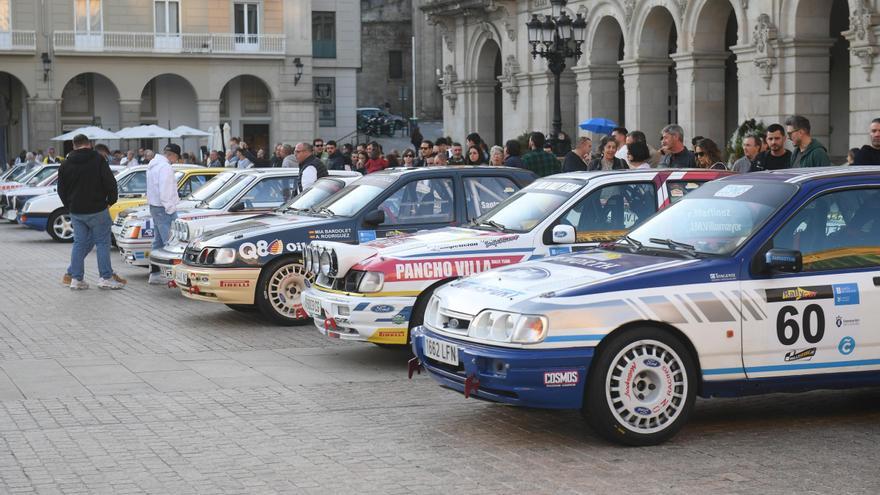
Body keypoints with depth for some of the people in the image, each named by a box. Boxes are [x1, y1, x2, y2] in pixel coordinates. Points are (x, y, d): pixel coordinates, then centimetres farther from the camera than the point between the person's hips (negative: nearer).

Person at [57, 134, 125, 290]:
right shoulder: (98, 160, -7)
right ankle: (106, 277, 3)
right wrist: (111, 200, 4)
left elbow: (61, 189, 11)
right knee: (102, 242, 3)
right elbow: (110, 182, -11)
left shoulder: (65, 164, 6)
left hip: (76, 211, 4)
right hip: (97, 210, -4)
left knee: (80, 243, 11)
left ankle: (75, 278, 9)